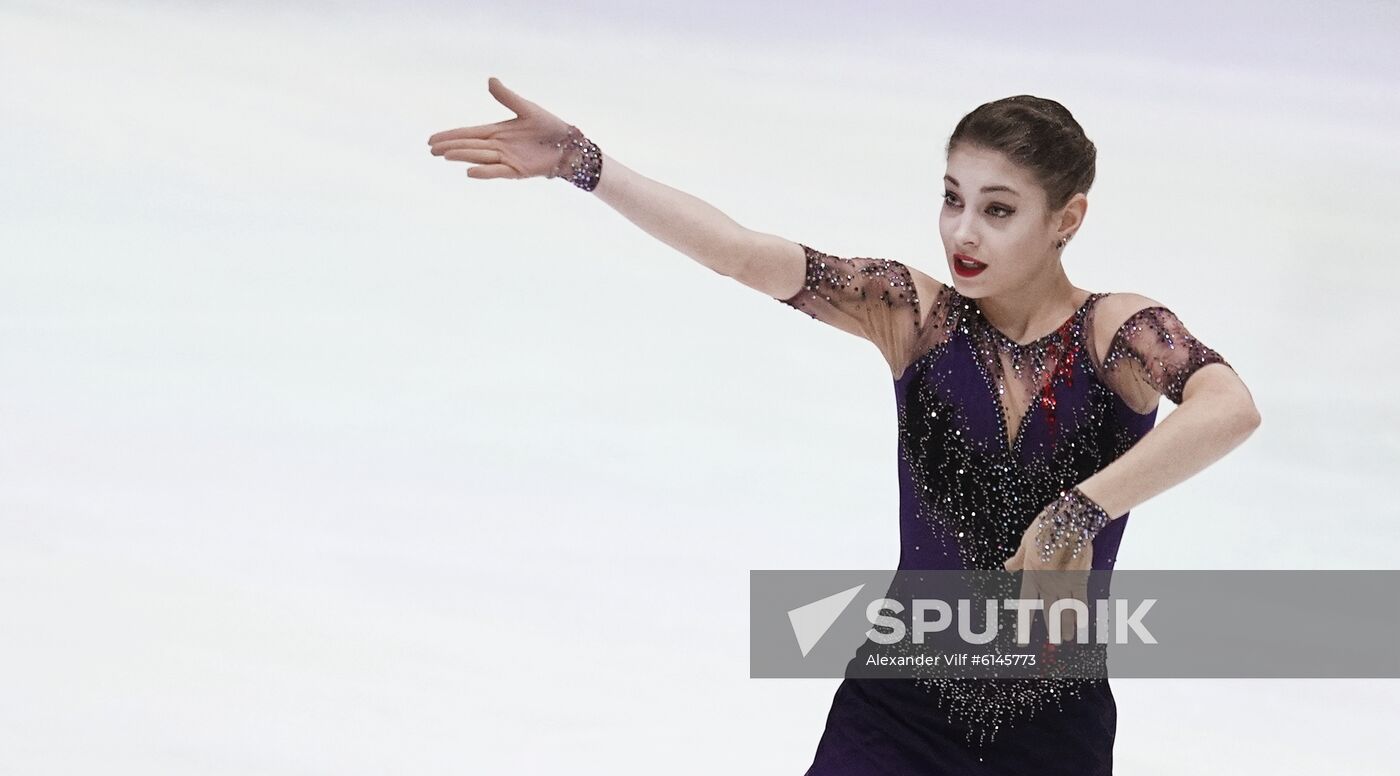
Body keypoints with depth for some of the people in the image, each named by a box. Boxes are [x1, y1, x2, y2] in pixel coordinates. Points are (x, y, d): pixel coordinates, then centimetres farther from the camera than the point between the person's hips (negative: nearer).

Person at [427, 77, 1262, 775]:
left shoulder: (1117, 332, -11)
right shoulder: (916, 313, -6)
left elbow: (1231, 409, -31)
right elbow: (739, 252, -17)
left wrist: (1077, 516, -36)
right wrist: (582, 162, -27)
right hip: (900, 707, 1)